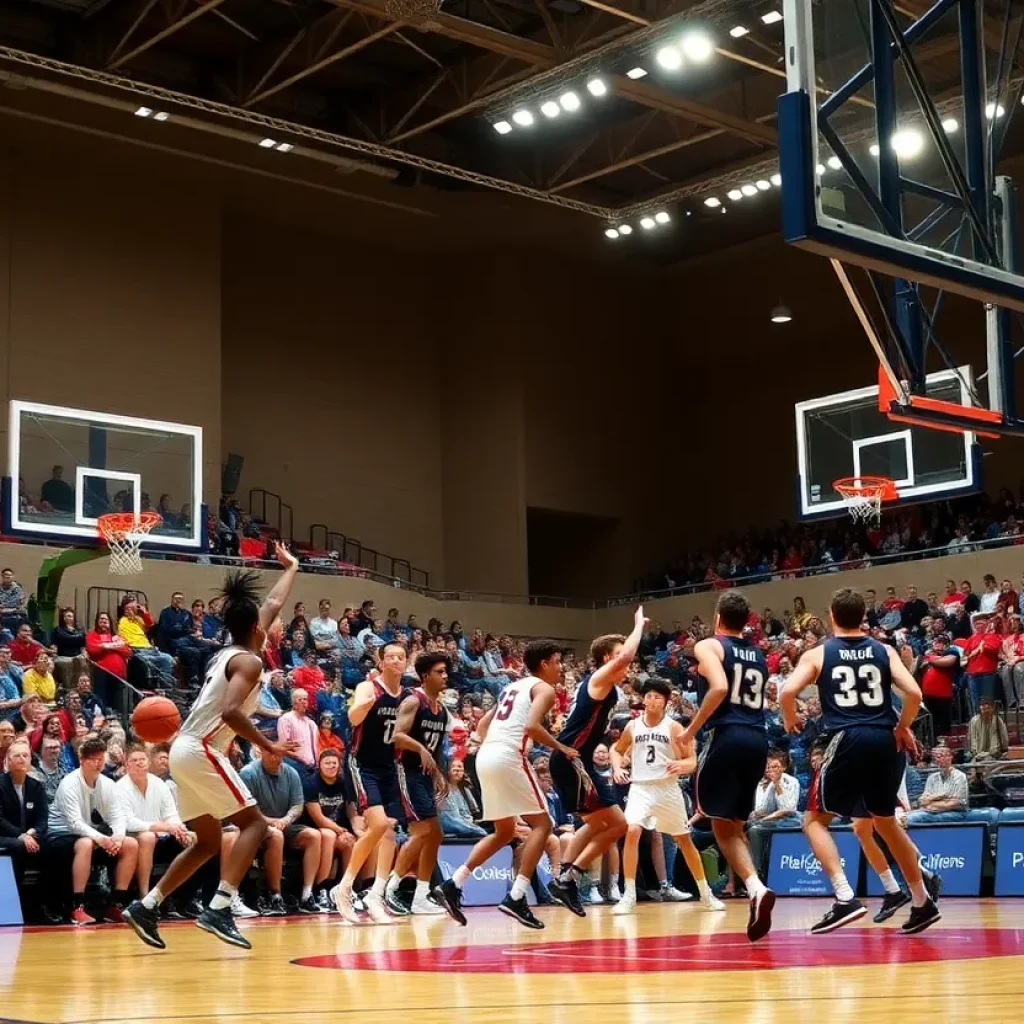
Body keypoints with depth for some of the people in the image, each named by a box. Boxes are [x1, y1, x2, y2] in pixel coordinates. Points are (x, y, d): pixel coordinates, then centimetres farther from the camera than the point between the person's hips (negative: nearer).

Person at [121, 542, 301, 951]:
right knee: (253, 823, -8)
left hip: (186, 750, 10)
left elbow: (273, 604, 33)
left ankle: (145, 906, 12)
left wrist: (291, 568, 43)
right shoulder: (248, 660, -9)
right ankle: (218, 910, -21)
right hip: (201, 751, -10)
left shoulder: (227, 653, 18)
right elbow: (231, 711, -26)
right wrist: (267, 746, -20)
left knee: (208, 842, 16)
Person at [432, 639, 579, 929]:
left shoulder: (512, 687, 27)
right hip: (509, 757, -8)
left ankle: (452, 885, 10)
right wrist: (562, 748, -6)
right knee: (541, 824, 0)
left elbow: (482, 725, 27)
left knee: (505, 832, 19)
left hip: (485, 757, 8)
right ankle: (516, 898, -11)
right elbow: (531, 726, -16)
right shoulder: (544, 688, 1)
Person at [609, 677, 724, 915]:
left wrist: (682, 765, -28)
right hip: (640, 788, 1)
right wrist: (617, 768, -1)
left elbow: (692, 761, -5)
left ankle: (706, 894, 24)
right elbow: (617, 749, 20)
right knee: (632, 832, -21)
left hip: (668, 789, -1)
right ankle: (629, 895, -15)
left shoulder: (673, 727, -4)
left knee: (684, 839, 10)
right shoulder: (633, 726, 3)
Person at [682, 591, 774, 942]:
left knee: (722, 825, -1)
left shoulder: (709, 646, 2)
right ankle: (753, 890, 6)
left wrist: (692, 728, -8)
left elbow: (719, 688, -16)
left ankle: (756, 888, -21)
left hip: (727, 737, -6)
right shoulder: (758, 656, 22)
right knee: (735, 824, 17)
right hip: (758, 740, 6)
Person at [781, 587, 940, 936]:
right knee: (886, 822, 23)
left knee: (815, 820, 8)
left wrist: (790, 722, 10)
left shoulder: (818, 654, 5)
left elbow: (788, 692, -8)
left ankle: (845, 898, -10)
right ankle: (923, 904, 26)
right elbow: (914, 693, -1)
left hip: (848, 740, -4)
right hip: (885, 741, 4)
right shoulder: (884, 651, 11)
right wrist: (902, 727, 14)